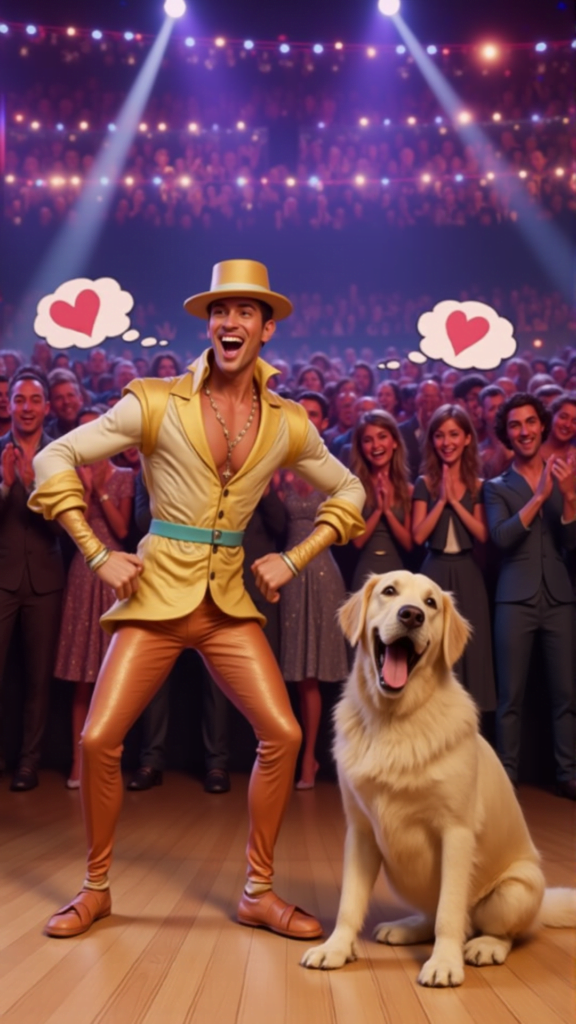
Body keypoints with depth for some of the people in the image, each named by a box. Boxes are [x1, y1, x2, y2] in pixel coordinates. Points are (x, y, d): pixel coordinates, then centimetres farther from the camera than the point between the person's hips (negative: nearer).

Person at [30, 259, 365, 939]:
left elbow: (348, 491, 16)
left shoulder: (287, 424, 3)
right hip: (156, 592, -2)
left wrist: (294, 558, 4)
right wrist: (98, 555, -10)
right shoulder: (157, 403, -5)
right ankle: (96, 888, 18)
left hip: (230, 600, 3)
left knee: (283, 735, -6)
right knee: (98, 739, -7)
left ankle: (258, 892, 14)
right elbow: (56, 459, -3)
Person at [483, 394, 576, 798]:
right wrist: (539, 496, -15)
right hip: (516, 598, -1)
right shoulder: (497, 487, 7)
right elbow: (501, 537, -11)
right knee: (511, 695, 2)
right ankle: (507, 774, 9)